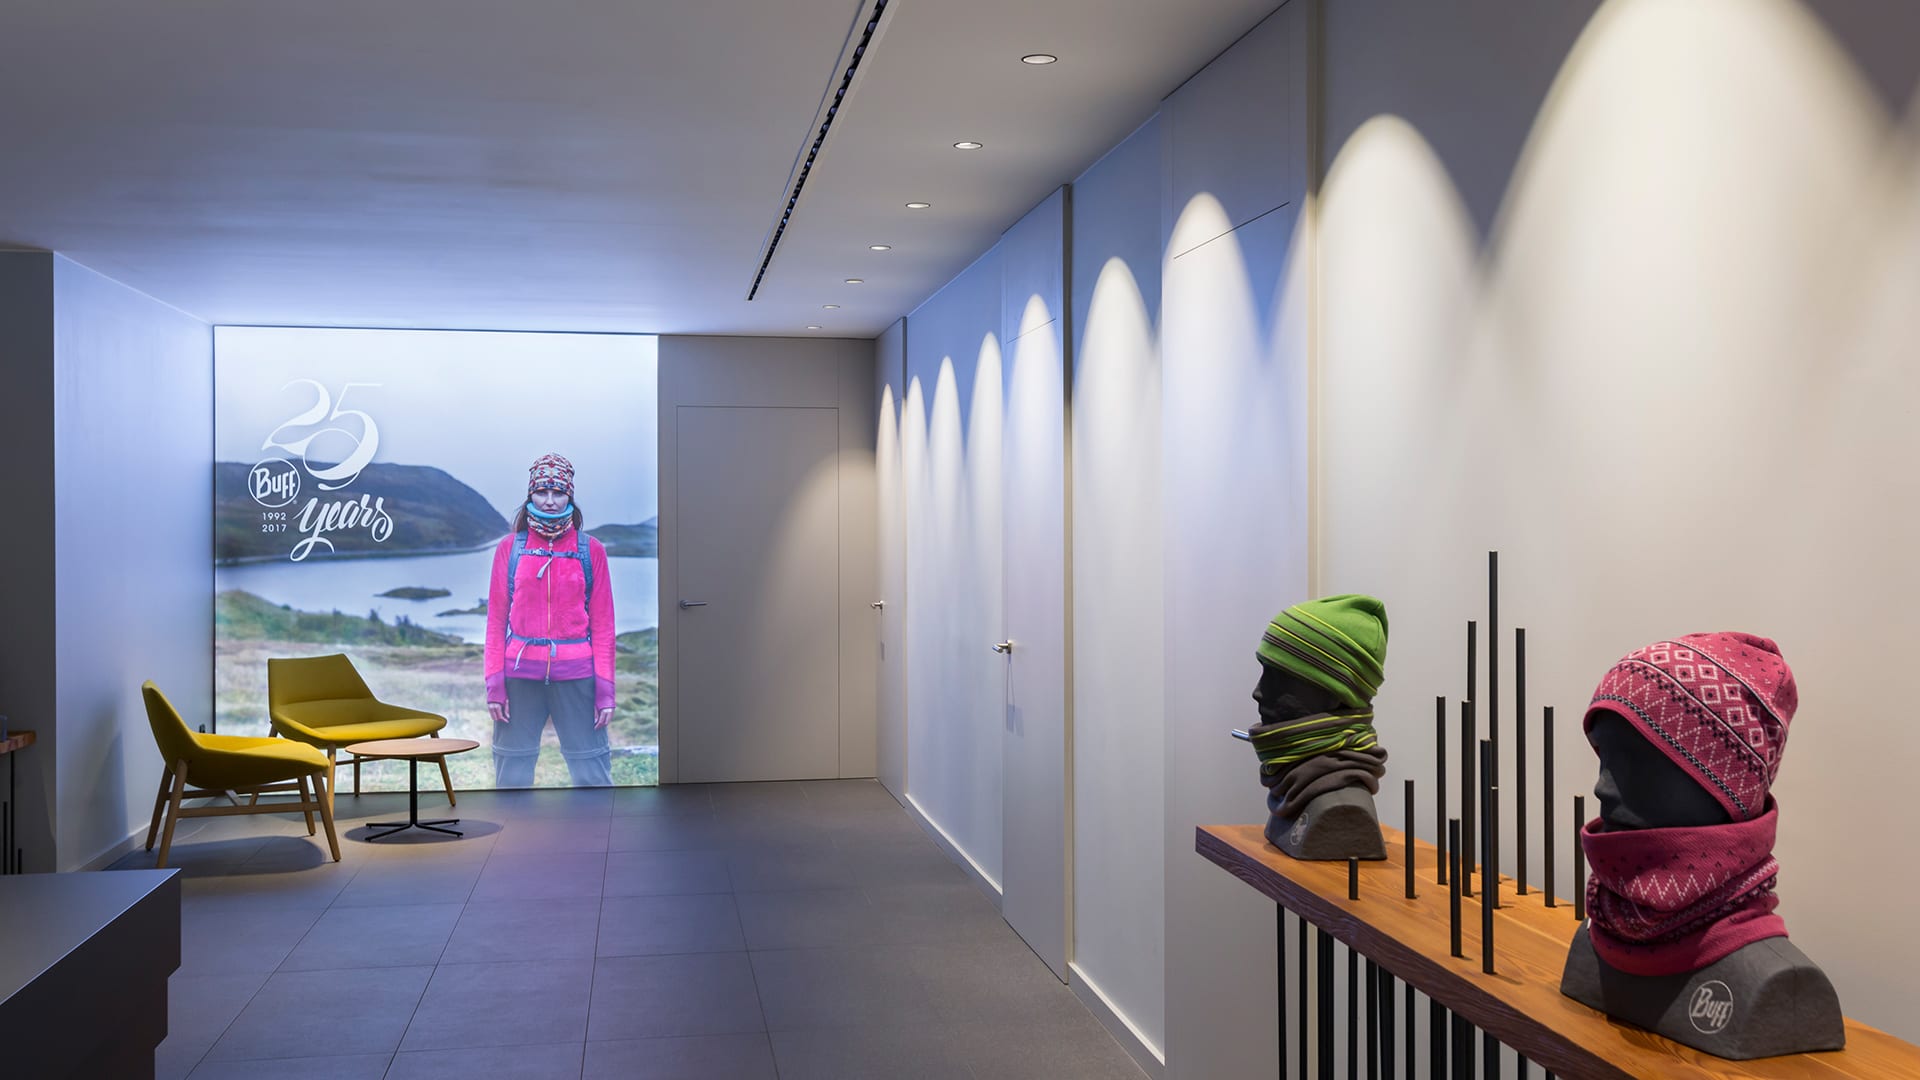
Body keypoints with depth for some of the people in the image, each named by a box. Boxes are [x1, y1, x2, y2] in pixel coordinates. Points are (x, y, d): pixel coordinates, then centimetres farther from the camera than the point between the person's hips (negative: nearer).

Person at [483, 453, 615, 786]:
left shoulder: (591, 550, 5)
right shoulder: (510, 548, 7)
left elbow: (602, 624, 4)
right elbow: (496, 619, 7)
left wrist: (605, 687, -2)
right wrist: (494, 682, -1)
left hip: (576, 673, -1)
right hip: (520, 674, 1)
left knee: (592, 774, -2)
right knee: (512, 776, 3)